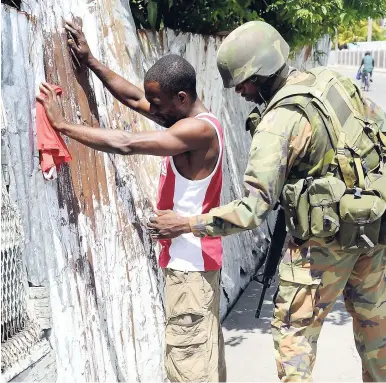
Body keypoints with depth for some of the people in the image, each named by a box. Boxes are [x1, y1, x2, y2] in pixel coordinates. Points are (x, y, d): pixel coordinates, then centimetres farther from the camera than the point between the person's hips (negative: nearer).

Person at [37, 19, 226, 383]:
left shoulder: (199, 130, -22)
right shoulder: (191, 119, 8)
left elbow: (125, 143, -29)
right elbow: (132, 98, 12)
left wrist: (62, 124, -22)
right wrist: (90, 61, 9)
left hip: (190, 259, -10)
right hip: (196, 255, 10)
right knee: (203, 349, 18)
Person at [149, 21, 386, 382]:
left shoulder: (278, 122, -23)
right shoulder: (333, 80, -1)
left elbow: (253, 209, -25)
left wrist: (185, 224, -19)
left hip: (326, 235, -7)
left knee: (294, 327, 7)